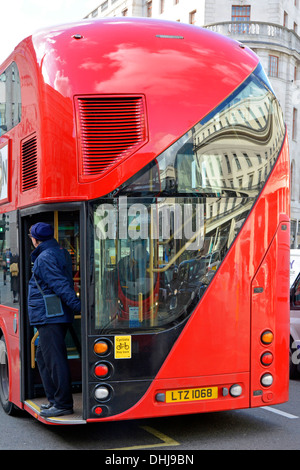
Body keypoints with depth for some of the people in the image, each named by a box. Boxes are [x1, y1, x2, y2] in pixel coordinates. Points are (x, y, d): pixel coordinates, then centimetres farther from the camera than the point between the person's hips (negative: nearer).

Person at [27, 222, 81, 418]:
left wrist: (78, 306, -26)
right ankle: (55, 399, 23)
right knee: (43, 357, 18)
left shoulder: (44, 258, -14)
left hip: (49, 316, -11)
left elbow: (60, 284, -21)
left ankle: (63, 404, -2)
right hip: (53, 316, 11)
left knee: (54, 359, -7)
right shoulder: (59, 253, 17)